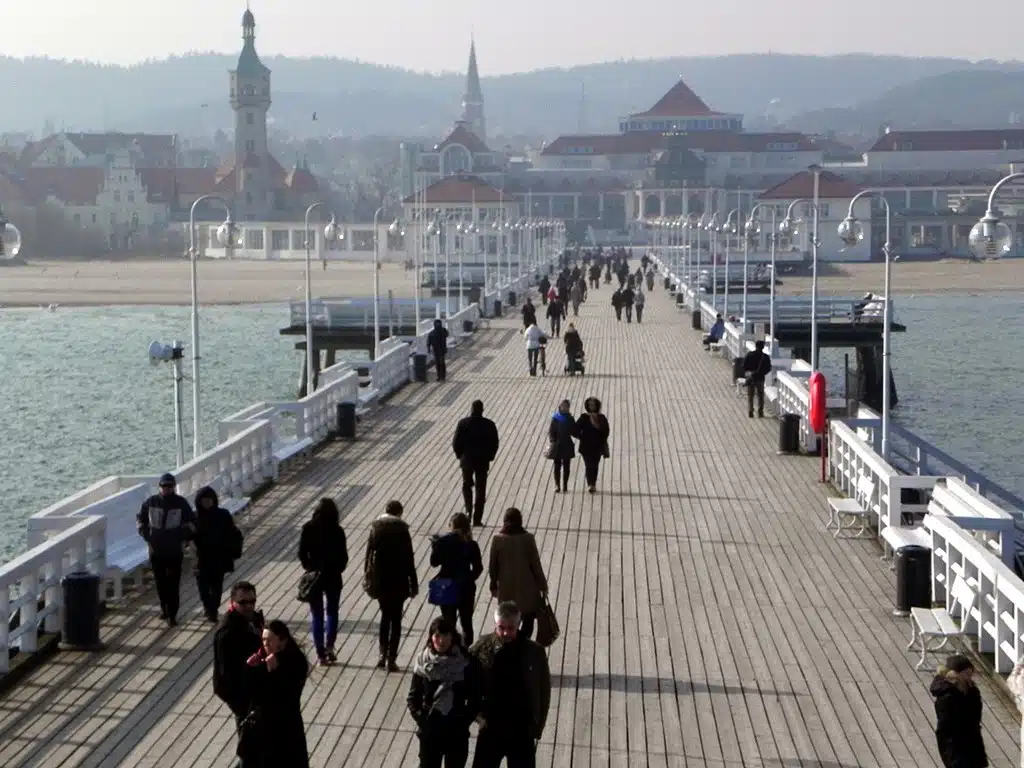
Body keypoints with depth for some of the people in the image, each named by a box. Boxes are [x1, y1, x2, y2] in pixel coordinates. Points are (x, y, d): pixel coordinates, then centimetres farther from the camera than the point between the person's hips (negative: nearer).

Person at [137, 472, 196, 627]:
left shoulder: (181, 503, -5)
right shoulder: (151, 502, -1)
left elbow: (191, 522, 6)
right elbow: (141, 519, 15)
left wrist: (183, 537, -4)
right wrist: (146, 536, 4)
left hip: (175, 550, -2)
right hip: (156, 549, 2)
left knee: (173, 583, -5)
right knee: (160, 582, 12)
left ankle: (172, 614, -3)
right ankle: (164, 607, 31)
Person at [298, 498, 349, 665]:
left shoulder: (308, 529, -8)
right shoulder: (337, 531, -12)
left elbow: (302, 554, -6)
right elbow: (343, 557, -9)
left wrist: (310, 568, 9)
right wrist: (337, 569, 9)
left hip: (314, 576, 1)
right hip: (333, 577, -1)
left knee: (316, 614, 10)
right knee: (332, 612, 17)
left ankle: (321, 654, 9)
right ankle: (329, 646, 2)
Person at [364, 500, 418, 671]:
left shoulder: (375, 528, -2)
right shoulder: (402, 531, -11)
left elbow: (369, 555, 0)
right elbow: (409, 559, -10)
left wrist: (368, 580, 10)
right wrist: (414, 584, -2)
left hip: (380, 580, 3)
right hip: (398, 582, -3)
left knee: (385, 616, 19)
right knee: (396, 619, 6)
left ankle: (383, 654, 14)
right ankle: (391, 659, 5)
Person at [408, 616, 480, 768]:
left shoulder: (465, 663, -10)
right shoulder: (423, 663, -7)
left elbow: (475, 699, -4)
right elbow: (413, 698, -1)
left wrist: (463, 722, -13)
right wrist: (422, 721, -12)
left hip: (457, 734, 0)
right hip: (430, 733, 0)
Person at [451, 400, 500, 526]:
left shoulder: (463, 423, -10)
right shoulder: (489, 425, -8)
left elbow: (456, 443, -9)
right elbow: (495, 444, -4)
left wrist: (459, 455, 8)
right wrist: (489, 457, 10)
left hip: (467, 459, 0)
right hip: (483, 461, 0)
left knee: (467, 485, 20)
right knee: (481, 489, 8)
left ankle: (469, 509, -1)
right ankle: (477, 519, 8)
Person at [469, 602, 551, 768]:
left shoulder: (534, 652, -11)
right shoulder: (480, 649, -11)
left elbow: (544, 691, -1)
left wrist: (537, 727, 0)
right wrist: (478, 713, -6)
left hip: (522, 731, 0)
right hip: (490, 729, 0)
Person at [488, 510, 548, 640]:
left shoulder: (497, 539, -9)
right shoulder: (528, 538, -13)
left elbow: (492, 566, -2)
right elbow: (536, 564, -7)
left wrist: (493, 585, 12)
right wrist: (542, 585, 4)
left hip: (507, 587, 1)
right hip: (527, 587, -1)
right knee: (528, 620, 12)